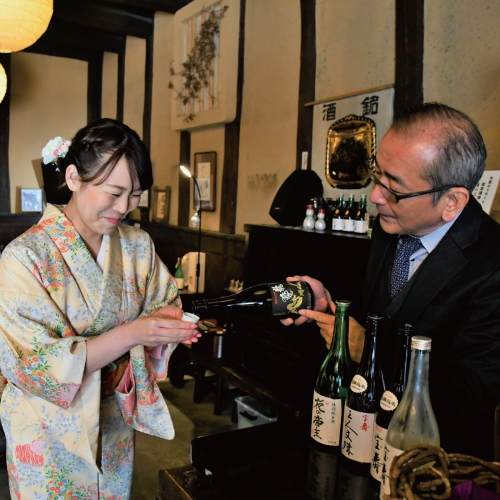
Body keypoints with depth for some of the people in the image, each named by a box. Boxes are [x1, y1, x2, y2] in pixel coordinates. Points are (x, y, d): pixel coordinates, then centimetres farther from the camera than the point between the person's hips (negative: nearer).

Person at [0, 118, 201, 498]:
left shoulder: (138, 245, -6)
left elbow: (165, 305, 3)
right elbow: (35, 365, -24)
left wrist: (173, 321, -21)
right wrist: (129, 334, -32)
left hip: (116, 422, 5)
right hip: (52, 433, -4)